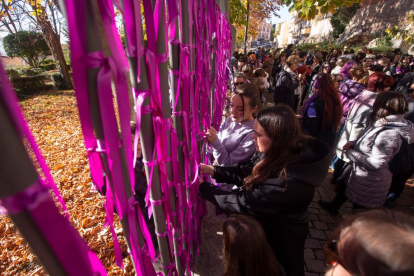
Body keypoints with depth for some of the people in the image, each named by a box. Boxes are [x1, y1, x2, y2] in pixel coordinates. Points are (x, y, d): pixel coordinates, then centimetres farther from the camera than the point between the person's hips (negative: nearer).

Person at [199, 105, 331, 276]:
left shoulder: (288, 181, -41)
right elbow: (246, 171, -5)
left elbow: (244, 203, -34)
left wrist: (203, 187, -25)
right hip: (269, 226, 7)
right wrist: (213, 171, -15)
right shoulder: (282, 154, -15)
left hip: (281, 238, -6)